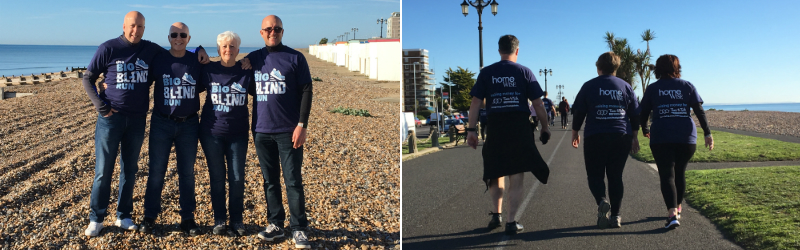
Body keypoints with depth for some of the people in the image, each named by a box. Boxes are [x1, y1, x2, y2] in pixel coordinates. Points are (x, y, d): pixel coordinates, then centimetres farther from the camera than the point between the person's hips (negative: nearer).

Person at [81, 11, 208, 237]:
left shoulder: (151, 50, 4)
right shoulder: (108, 49, -4)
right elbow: (87, 79, 1)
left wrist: (198, 52, -2)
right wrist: (100, 106, -9)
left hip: (137, 119, 3)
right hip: (111, 117, -3)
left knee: (130, 170, 9)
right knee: (103, 170, 1)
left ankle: (123, 216, 20)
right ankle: (96, 219, 12)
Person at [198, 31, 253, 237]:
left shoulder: (246, 71, -2)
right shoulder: (209, 70, -1)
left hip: (238, 133, 0)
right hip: (211, 132, 0)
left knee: (237, 178, 2)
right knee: (217, 177, 7)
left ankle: (237, 220, 15)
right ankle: (219, 220, 17)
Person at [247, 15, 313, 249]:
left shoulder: (295, 58, 0)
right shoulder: (253, 59, 9)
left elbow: (306, 92, -3)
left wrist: (302, 125, -11)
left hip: (289, 131, -3)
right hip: (261, 131, 4)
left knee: (293, 181, -2)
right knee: (270, 181, 10)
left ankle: (298, 229, 5)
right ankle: (275, 224, 21)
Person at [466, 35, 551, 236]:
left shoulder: (486, 73, 4)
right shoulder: (524, 72, 2)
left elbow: (476, 103, -2)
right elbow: (537, 103, 0)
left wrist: (471, 130, -1)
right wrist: (545, 127, 11)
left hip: (495, 129, 1)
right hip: (520, 128, -1)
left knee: (495, 173, 19)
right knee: (516, 178, 5)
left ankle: (496, 214, 16)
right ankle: (511, 222, 5)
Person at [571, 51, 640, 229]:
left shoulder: (589, 86, 2)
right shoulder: (625, 86, 9)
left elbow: (578, 113, 2)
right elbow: (635, 114, 11)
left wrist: (575, 134, 13)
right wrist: (634, 137, 18)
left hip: (595, 138, -3)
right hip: (622, 137, 3)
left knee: (595, 175, 5)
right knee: (616, 176, 11)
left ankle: (602, 201, -23)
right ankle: (615, 216, 9)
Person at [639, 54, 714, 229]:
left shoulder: (652, 89, 4)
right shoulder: (687, 86, 7)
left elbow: (643, 113, 5)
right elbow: (700, 111, 0)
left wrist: (645, 130, 22)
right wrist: (707, 133, 0)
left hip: (661, 139, -2)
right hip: (686, 138, 2)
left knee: (667, 175, -4)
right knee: (680, 173, 18)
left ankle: (672, 215, -20)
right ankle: (677, 209, 30)